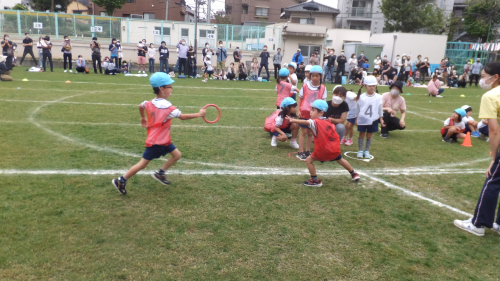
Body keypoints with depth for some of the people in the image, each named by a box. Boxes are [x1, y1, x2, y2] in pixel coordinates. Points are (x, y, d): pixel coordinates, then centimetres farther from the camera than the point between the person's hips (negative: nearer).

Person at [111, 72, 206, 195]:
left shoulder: (150, 103, 1)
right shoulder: (167, 107, -26)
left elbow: (141, 106, 21)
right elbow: (183, 116, -25)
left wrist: (143, 118, 34)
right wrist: (199, 114, -17)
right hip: (156, 142, -9)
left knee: (177, 155, 11)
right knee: (143, 164, 3)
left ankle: (160, 173, 23)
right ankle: (121, 181, 15)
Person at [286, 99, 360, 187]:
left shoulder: (315, 122, -14)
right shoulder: (328, 122, 10)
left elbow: (306, 122, -33)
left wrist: (293, 120, -47)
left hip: (323, 150, -8)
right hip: (335, 148, 8)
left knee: (309, 160, 4)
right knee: (340, 160, 31)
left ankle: (315, 180, 9)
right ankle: (353, 173, 49)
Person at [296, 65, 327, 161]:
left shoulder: (323, 88, -1)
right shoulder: (305, 86, -3)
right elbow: (300, 98, 3)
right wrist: (298, 110, -4)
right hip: (304, 113, -1)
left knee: (310, 133, 11)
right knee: (303, 132, 2)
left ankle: (307, 151, 22)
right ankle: (300, 152, 9)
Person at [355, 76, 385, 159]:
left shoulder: (378, 97, -2)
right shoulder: (361, 97, -5)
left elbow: (380, 109, 6)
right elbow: (358, 109, 3)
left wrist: (381, 119, 5)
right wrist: (356, 119, 4)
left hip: (373, 120, 1)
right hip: (362, 120, -1)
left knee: (369, 135, 10)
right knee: (362, 134, 7)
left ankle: (367, 151, 21)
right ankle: (360, 150, 18)